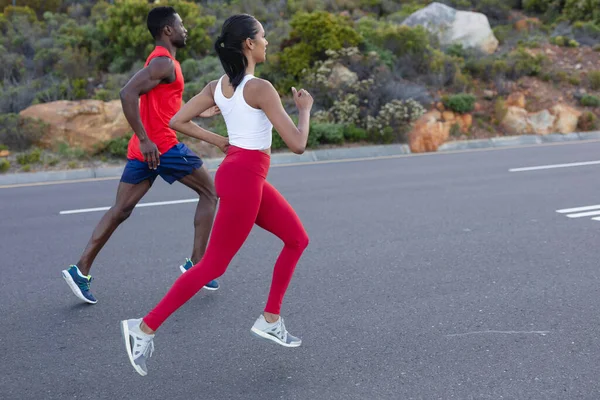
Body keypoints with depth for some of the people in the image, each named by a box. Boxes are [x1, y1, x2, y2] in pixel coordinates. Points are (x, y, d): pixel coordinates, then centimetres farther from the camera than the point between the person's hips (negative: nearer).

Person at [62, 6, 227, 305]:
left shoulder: (160, 61, 20)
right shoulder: (164, 62, -12)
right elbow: (128, 93, -24)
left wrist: (198, 112, 29)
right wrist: (145, 139, -26)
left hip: (144, 149, 9)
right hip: (162, 146, -9)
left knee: (121, 210, 7)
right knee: (209, 192, 6)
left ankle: (81, 269, 3)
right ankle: (196, 263, 6)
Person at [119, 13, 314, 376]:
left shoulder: (218, 86, 6)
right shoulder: (261, 88, -18)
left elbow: (178, 121, 7)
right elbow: (297, 144, -17)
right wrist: (306, 108, 0)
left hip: (247, 176, 9)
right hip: (243, 180, -9)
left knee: (298, 239, 16)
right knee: (213, 266, 1)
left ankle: (270, 320, 22)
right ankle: (145, 328, 9)